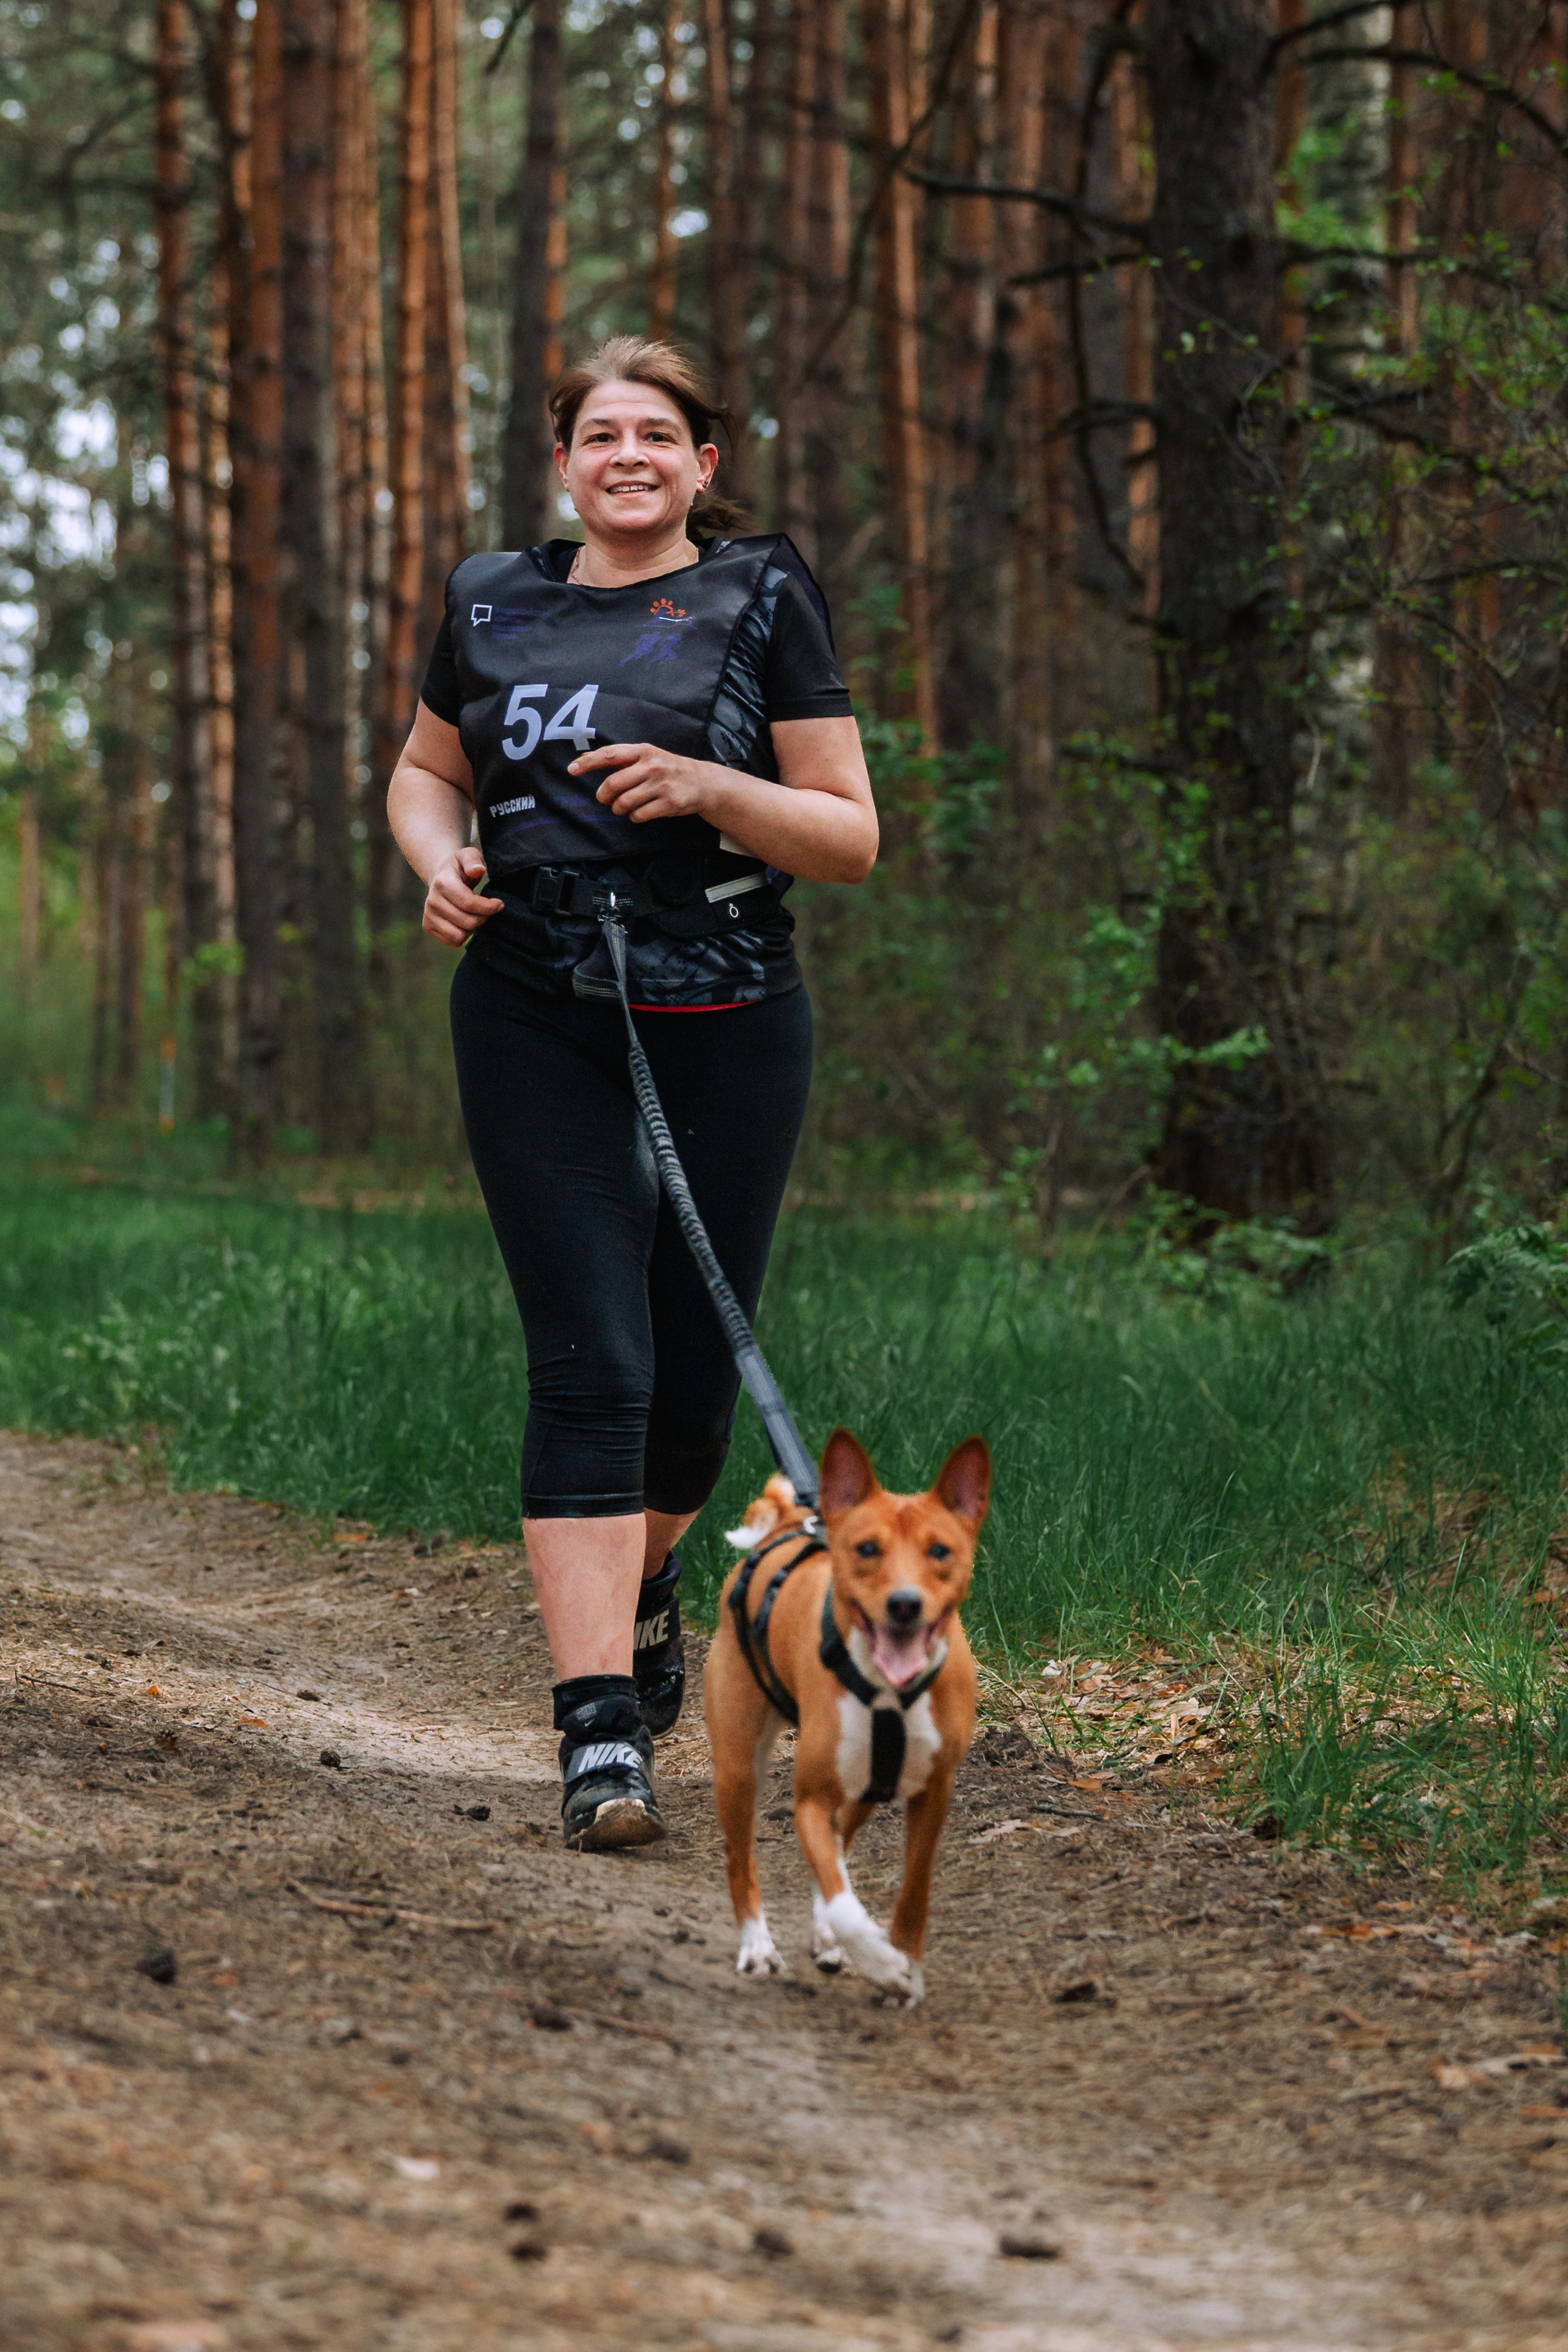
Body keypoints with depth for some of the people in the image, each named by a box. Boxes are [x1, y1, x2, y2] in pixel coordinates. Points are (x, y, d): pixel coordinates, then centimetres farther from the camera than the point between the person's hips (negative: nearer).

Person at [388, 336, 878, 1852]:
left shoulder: (761, 600, 3)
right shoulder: (494, 604, 9)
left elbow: (852, 838, 1)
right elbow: (426, 767, 26)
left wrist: (711, 788, -16)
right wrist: (439, 859, 4)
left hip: (726, 1029, 0)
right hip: (537, 1025, 0)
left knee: (696, 1372, 7)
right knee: (591, 1363, -12)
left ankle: (643, 1584, 41)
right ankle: (600, 1735, -16)